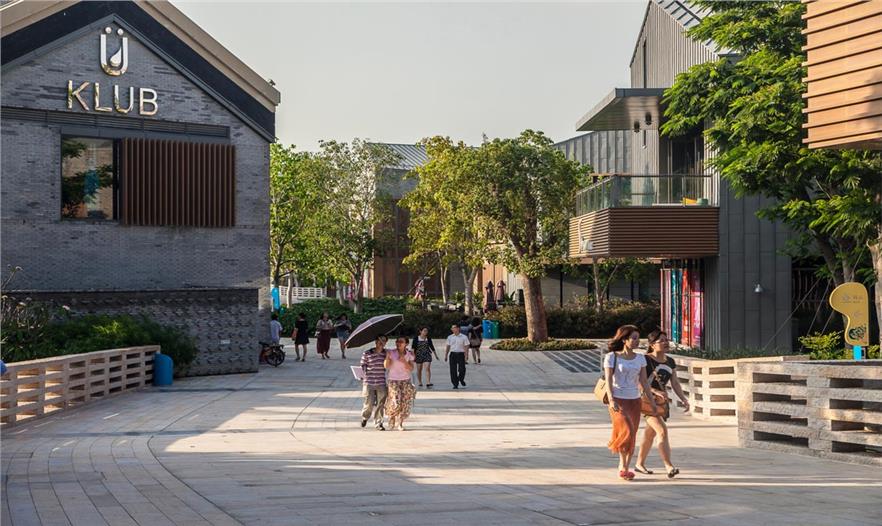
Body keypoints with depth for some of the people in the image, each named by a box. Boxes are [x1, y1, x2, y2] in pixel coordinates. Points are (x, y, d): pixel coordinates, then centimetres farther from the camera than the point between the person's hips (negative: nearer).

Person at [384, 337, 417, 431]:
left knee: (405, 402, -3)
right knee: (396, 402, -15)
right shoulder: (391, 353, -4)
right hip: (393, 380, -2)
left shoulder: (409, 354, 2)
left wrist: (404, 361, -18)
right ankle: (392, 417, 16)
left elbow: (411, 369, -3)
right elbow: (386, 366, -11)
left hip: (405, 381, 3)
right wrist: (388, 357, -28)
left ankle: (400, 423, 13)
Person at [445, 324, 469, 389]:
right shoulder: (450, 337, 9)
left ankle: (461, 379, 24)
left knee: (462, 369, -6)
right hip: (452, 354, 2)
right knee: (453, 370, -1)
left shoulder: (463, 337, -1)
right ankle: (455, 384, 7)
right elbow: (448, 347, 14)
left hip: (461, 354, -2)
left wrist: (466, 356, -10)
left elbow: (466, 347, -1)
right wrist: (446, 356, 10)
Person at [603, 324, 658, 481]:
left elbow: (643, 381, 10)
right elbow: (608, 380, -10)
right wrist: (611, 400, -21)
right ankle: (623, 465, -4)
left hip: (635, 401, 5)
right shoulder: (611, 357, -5)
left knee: (632, 437, 4)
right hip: (618, 400, -5)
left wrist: (652, 400, 5)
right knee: (626, 431, -20)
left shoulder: (640, 358, 8)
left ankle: (624, 468, 15)